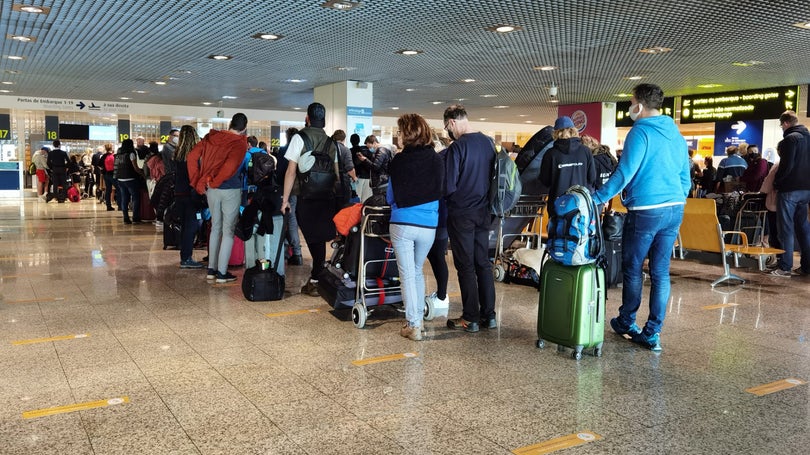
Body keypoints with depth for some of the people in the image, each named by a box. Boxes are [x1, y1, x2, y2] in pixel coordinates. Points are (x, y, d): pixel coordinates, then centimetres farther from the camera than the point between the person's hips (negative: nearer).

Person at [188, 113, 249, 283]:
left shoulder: (211, 137, 7)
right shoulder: (240, 143, -10)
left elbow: (192, 156, 4)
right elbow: (231, 166, -26)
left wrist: (197, 181, 7)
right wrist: (214, 182, -11)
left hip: (211, 190, 5)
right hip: (230, 190, -5)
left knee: (215, 227, 18)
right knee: (228, 230, 3)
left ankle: (211, 269, 22)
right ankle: (222, 273, 4)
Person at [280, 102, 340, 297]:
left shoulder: (299, 138, -5)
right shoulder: (331, 142, 9)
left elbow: (291, 171, -8)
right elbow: (336, 173, 12)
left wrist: (285, 198, -4)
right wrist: (336, 196, 20)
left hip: (306, 198, -4)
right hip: (327, 198, 4)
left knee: (314, 239, 1)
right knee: (320, 239, 9)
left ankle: (315, 282, 6)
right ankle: (316, 279, 12)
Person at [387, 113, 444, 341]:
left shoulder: (399, 160, -5)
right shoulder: (437, 160, 0)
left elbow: (390, 195, 5)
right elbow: (441, 192, 11)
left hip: (402, 224, -3)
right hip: (428, 225, 3)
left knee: (407, 275, 5)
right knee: (417, 271, 21)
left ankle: (413, 325, 6)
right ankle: (419, 317, 26)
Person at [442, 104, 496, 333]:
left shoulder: (457, 147, -17)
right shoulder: (488, 142, 3)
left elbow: (449, 186, -17)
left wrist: (442, 195, 3)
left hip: (461, 214, -6)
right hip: (483, 212, 6)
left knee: (466, 266, 2)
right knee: (483, 263, 12)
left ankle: (470, 318, 9)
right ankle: (489, 315, 18)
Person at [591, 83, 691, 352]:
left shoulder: (641, 132, -10)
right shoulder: (676, 134, 13)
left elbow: (624, 173, -17)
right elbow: (685, 177, 17)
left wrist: (596, 199, -12)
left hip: (645, 210, -7)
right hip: (675, 209, 7)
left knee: (632, 269, 9)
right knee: (661, 272, 7)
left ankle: (627, 323, 23)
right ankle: (652, 334, 10)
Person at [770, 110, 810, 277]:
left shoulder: (790, 138, -13)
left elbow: (786, 165, -19)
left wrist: (776, 182, -6)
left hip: (789, 189, -8)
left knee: (786, 229, -4)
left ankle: (785, 267, -2)